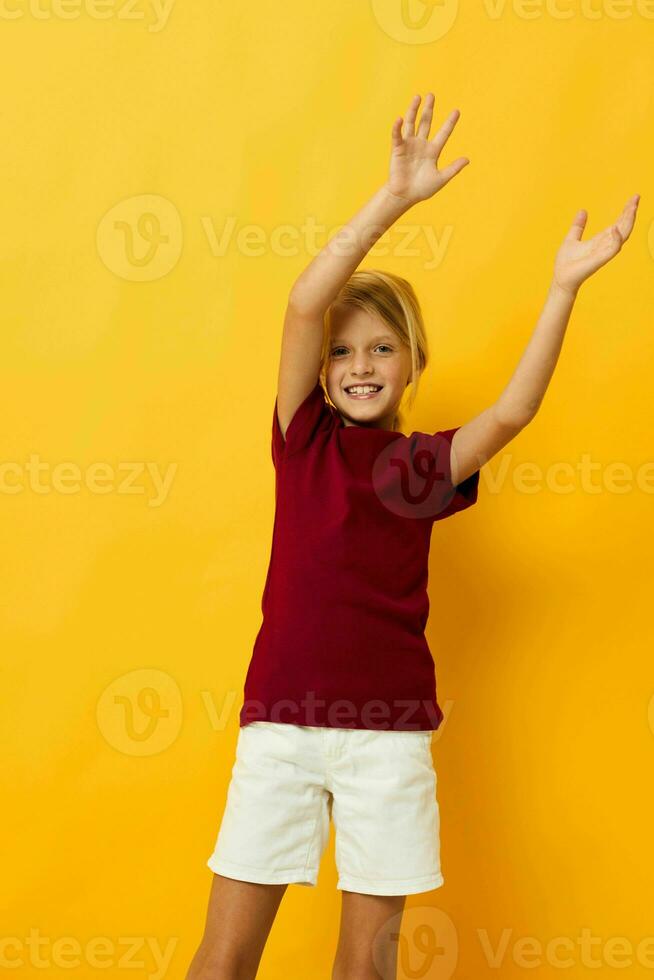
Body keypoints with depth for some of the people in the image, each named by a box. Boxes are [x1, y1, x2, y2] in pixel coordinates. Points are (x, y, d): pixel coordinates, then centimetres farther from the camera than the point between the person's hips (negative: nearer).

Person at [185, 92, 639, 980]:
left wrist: (563, 289, -17)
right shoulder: (304, 435, 3)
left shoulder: (426, 463, 5)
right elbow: (304, 303, -10)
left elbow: (511, 413, -12)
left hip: (390, 731, 1)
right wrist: (395, 199, -17)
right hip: (281, 720, -1)